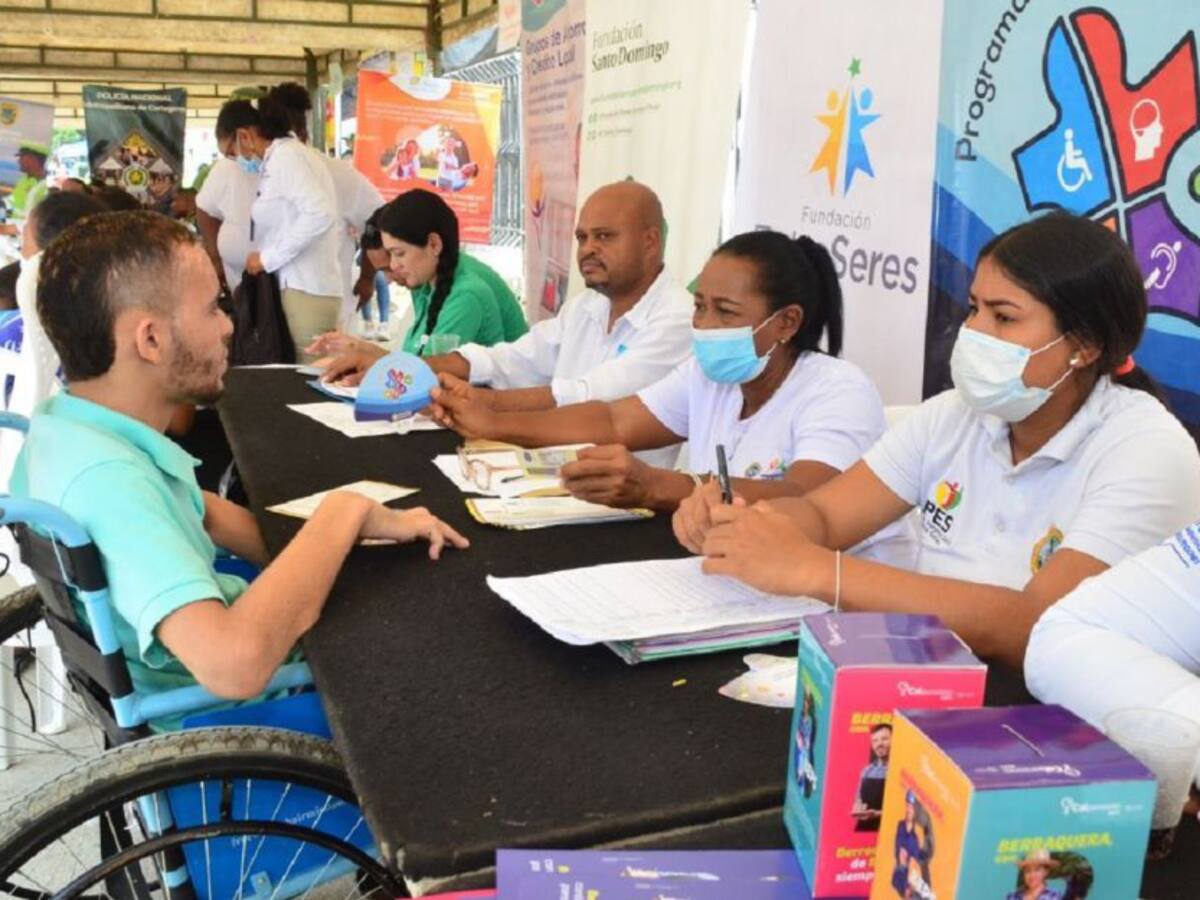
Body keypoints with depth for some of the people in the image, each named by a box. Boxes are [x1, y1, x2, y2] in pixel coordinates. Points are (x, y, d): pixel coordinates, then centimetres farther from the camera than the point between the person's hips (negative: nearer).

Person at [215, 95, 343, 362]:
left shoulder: (285, 155, -7)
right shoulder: (279, 160, 20)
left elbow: (321, 214, -21)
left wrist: (268, 258, -14)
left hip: (306, 291, -9)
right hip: (299, 287, 9)